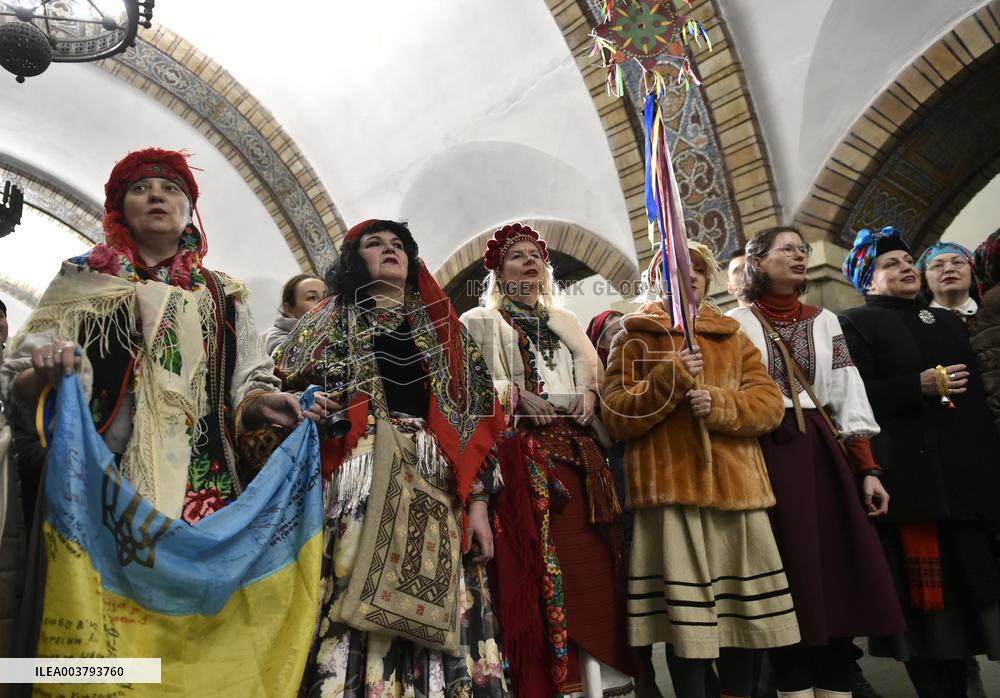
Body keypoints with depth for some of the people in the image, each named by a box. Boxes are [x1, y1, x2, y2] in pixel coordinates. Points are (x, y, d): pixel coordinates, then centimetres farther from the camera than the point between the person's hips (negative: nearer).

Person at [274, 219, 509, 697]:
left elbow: (478, 418, 12)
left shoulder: (447, 330, 20)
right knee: (352, 609, -11)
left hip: (436, 491, 2)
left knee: (433, 617, -4)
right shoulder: (332, 320, 18)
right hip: (357, 483, -1)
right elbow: (287, 396, 9)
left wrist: (478, 501, 2)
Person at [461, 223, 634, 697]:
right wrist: (514, 396, -16)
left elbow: (593, 371, 17)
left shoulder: (565, 321, 24)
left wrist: (589, 394, -4)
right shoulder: (481, 321, 9)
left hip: (577, 455, 5)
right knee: (532, 567, -9)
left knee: (589, 561, 0)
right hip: (521, 455, -4)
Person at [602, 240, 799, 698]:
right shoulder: (635, 337, 8)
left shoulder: (733, 337, 17)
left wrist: (721, 404, -13)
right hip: (670, 488, -3)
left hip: (736, 485, 4)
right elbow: (615, 415, -3)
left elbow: (770, 402, 6)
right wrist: (669, 378, -15)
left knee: (743, 608, 8)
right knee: (683, 614, -2)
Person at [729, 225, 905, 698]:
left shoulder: (824, 321, 14)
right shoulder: (736, 324, 4)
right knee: (787, 575, -2)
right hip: (766, 452, -3)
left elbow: (849, 396, 8)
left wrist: (867, 468, 1)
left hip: (823, 450, 4)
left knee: (837, 570, 2)